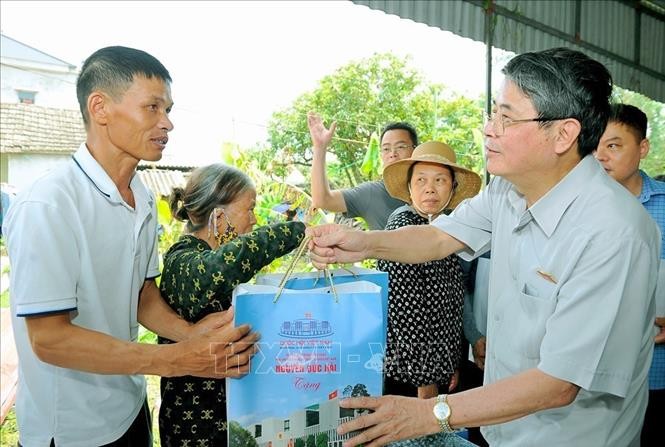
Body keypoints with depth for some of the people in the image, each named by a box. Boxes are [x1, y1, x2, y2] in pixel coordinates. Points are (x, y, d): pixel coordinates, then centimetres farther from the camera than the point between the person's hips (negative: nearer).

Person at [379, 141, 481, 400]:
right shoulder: (404, 227, -17)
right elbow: (405, 311, -20)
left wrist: (450, 367, 11)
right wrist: (425, 379, -16)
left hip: (439, 365, 8)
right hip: (406, 372, -7)